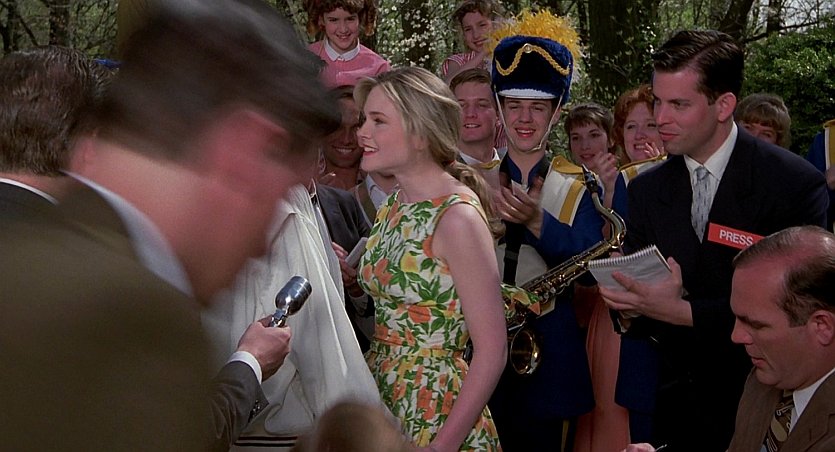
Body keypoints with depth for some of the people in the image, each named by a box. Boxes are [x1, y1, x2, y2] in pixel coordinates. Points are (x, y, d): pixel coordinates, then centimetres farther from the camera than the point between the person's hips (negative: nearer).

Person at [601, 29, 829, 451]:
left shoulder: (794, 183, -13)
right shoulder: (646, 190, 2)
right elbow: (636, 293, 4)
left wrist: (682, 311, -25)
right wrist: (627, 306, -20)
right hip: (674, 397, 4)